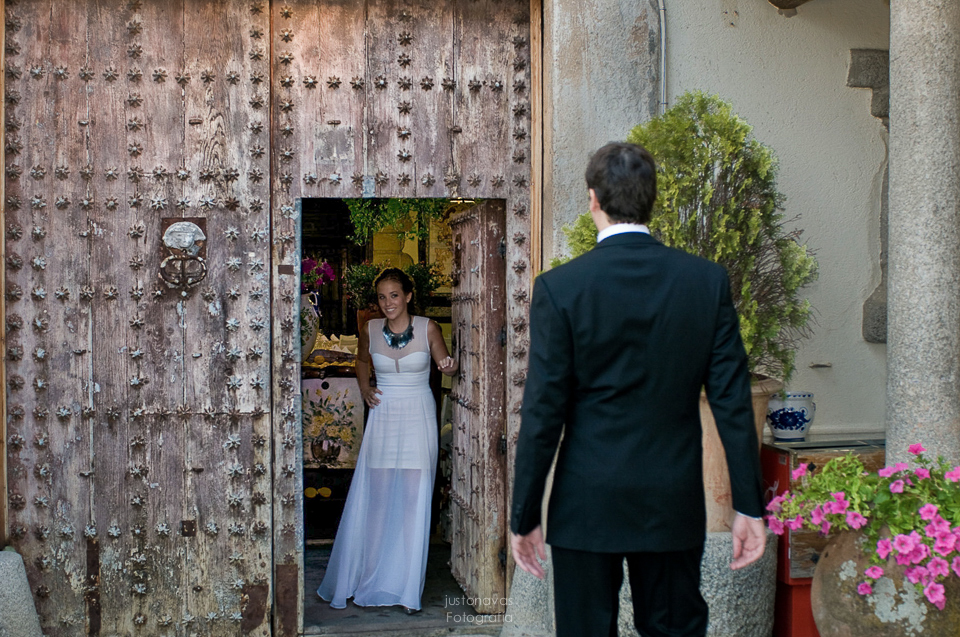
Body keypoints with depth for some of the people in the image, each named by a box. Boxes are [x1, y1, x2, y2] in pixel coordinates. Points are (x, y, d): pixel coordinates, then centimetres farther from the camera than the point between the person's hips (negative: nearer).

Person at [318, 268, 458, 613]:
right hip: (383, 415, 2)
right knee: (373, 499, 4)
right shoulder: (371, 329, 2)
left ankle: (408, 587, 8)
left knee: (414, 501, -1)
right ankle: (368, 578, 18)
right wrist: (364, 389, 7)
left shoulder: (427, 328, -6)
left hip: (418, 416, -2)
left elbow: (444, 362, 3)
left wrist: (449, 367, -20)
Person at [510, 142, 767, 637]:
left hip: (586, 504, -2)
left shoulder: (559, 287, -11)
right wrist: (749, 505, 3)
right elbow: (733, 401, -3)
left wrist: (524, 515, -2)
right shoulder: (708, 280, -4)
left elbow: (543, 413, -11)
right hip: (675, 503, 3)